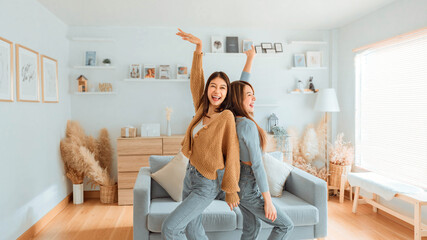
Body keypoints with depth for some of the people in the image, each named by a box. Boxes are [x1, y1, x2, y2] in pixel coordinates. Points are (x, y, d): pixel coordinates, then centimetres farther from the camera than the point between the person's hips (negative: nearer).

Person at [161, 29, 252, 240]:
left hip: (207, 185, -7)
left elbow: (232, 156, -15)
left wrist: (231, 191, -10)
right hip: (190, 175, 7)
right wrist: (198, 48, 2)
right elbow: (196, 79, 6)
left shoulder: (226, 117, -18)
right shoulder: (202, 110, 0)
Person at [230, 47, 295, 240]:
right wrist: (268, 201, -19)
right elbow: (257, 165, -24)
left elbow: (240, 85, 15)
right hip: (249, 187, -9)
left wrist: (250, 58, 17)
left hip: (238, 182, 9)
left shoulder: (233, 119, 1)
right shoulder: (248, 125, -24)